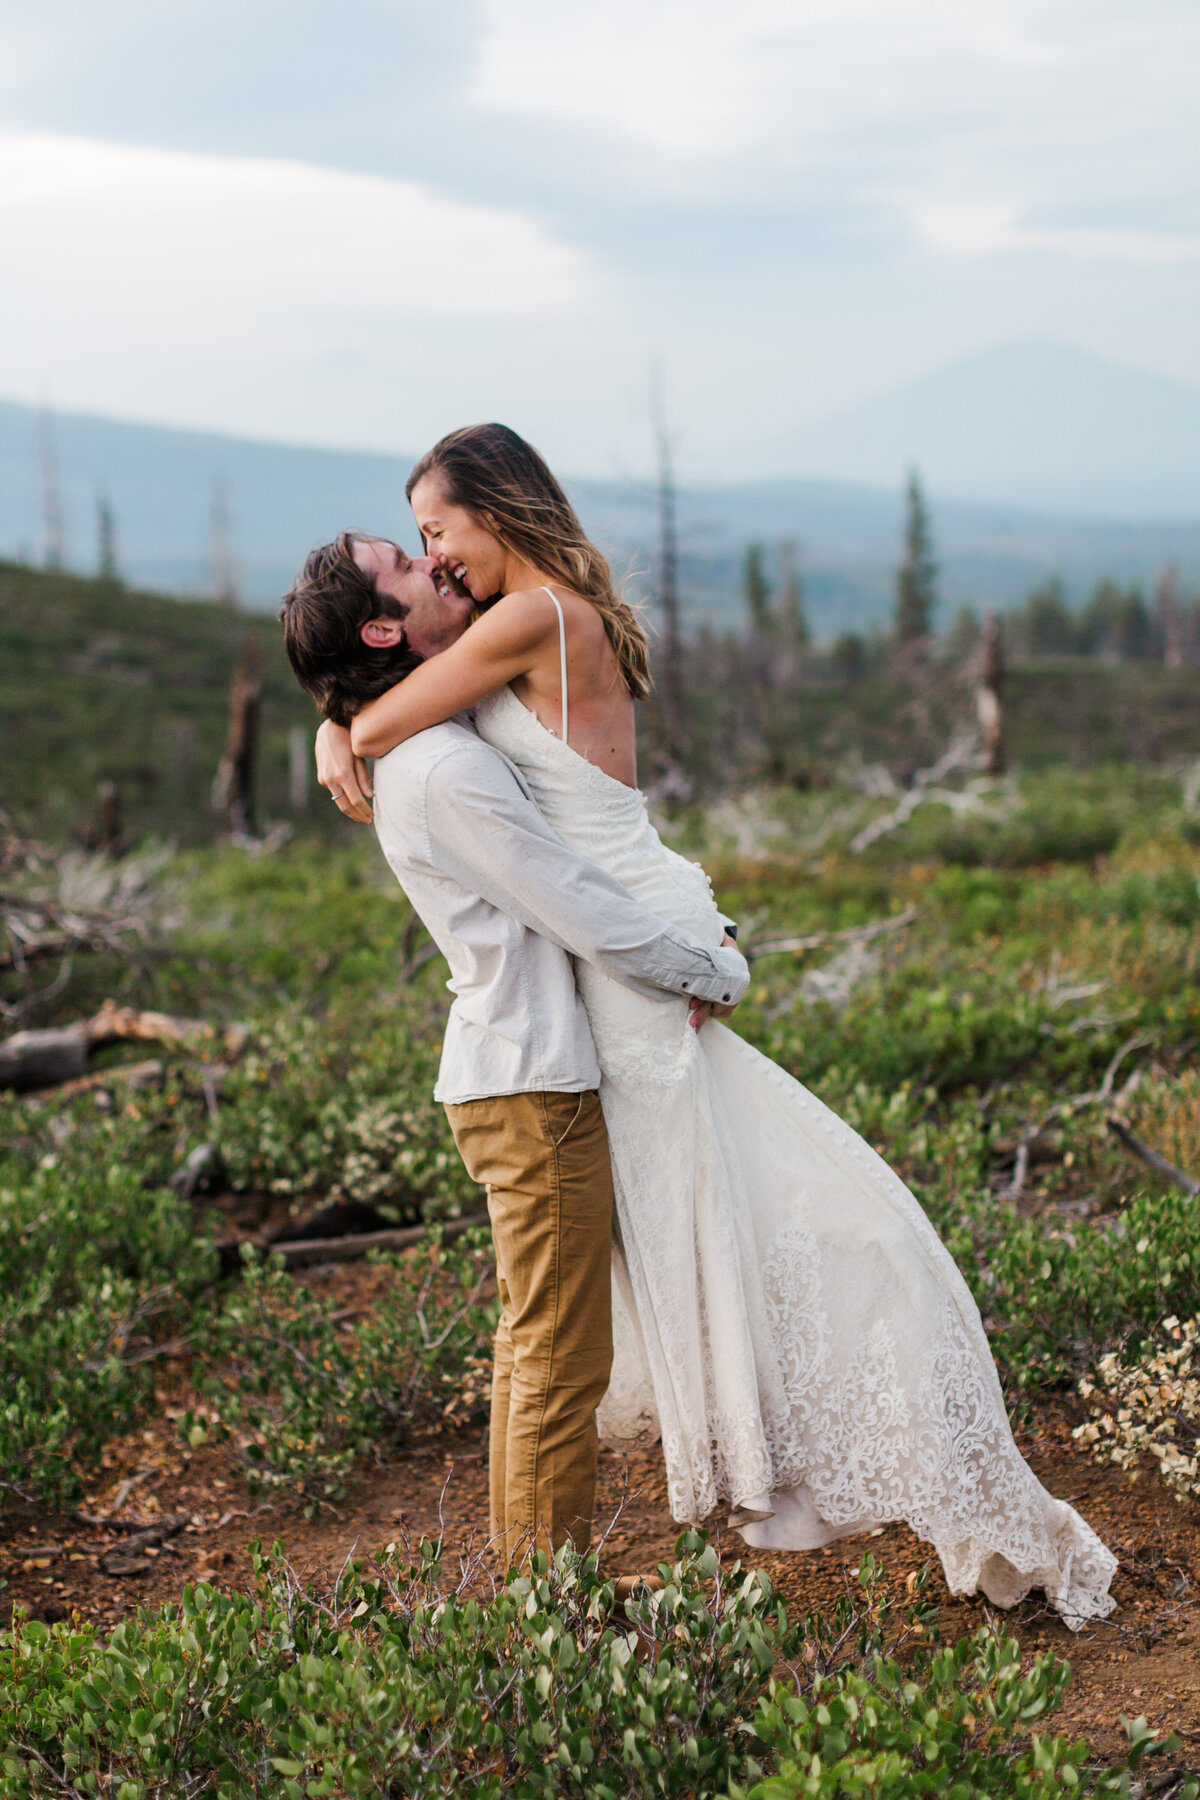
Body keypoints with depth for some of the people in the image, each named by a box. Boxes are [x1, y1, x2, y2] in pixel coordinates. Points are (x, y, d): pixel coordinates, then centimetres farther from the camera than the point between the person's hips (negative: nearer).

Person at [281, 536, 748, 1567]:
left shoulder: (429, 752, 13)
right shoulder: (446, 770, -20)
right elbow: (590, 919, -18)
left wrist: (700, 933, 7)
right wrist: (720, 973, -3)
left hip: (517, 1074, 10)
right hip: (535, 1091, -10)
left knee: (537, 1352, 18)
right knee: (562, 1364, -2)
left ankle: (533, 1575, 29)